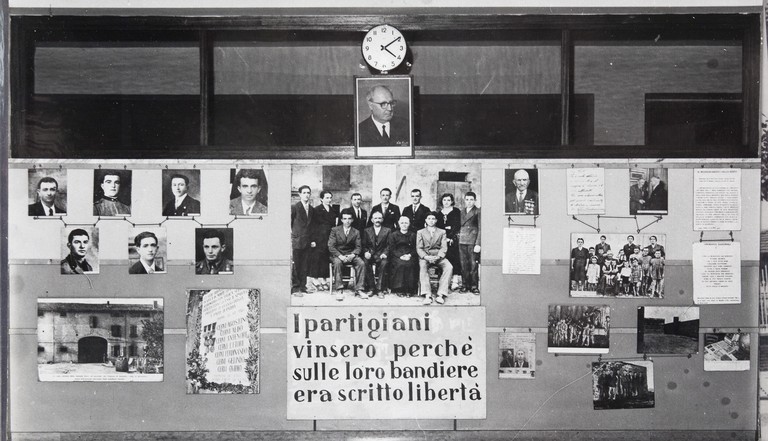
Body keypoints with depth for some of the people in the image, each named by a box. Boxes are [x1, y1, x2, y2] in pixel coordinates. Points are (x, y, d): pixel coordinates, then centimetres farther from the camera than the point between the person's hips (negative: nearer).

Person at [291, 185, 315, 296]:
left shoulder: (312, 209, 14)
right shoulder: (294, 207, -4)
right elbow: (289, 224, -3)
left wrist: (312, 240, 12)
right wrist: (290, 239, -7)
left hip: (307, 242, 5)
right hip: (296, 241, -5)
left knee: (304, 265, 7)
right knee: (295, 266, -3)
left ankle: (302, 286, 14)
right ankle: (295, 288, 1)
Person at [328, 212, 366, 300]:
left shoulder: (356, 232, 9)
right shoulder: (335, 230, 2)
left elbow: (358, 247, 3)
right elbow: (331, 246, -5)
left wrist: (352, 255, -19)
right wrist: (340, 256, -21)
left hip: (351, 255, 2)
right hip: (337, 255, -2)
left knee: (361, 263, -26)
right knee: (337, 263, -36)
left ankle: (359, 290, -23)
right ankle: (338, 290, -36)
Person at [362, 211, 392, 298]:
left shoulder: (387, 231, 14)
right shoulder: (367, 231, 18)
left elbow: (389, 245, 5)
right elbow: (364, 245, 11)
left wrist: (385, 253, -14)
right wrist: (366, 252, -10)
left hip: (381, 255, -1)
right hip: (370, 254, 1)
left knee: (383, 263, -35)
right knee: (365, 263, -33)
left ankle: (380, 289, -29)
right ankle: (372, 287, -23)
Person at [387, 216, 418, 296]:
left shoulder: (413, 235, 18)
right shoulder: (393, 235, 14)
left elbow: (415, 249, 10)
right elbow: (391, 249, 4)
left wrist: (409, 255, -11)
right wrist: (400, 256, -13)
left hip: (409, 256, 1)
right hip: (397, 256, -1)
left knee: (410, 264, -31)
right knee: (400, 264, -32)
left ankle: (409, 290, -25)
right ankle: (399, 289, -26)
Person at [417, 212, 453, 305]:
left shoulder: (442, 232, 16)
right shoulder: (420, 232, 15)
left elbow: (444, 248, 4)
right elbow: (419, 248, 4)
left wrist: (438, 257, -16)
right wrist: (426, 257, -17)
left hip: (438, 256, 1)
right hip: (425, 256, -1)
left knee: (449, 267, -30)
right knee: (422, 267, -36)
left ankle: (441, 294, -34)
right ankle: (427, 295, -43)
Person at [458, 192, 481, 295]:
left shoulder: (478, 212, 0)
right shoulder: (462, 212, 15)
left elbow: (480, 228, -4)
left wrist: (478, 244, -10)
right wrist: (458, 235, 5)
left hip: (472, 241, -4)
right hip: (462, 241, 4)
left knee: (473, 264, -5)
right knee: (463, 265, 3)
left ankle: (474, 286, 1)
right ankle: (465, 285, 10)